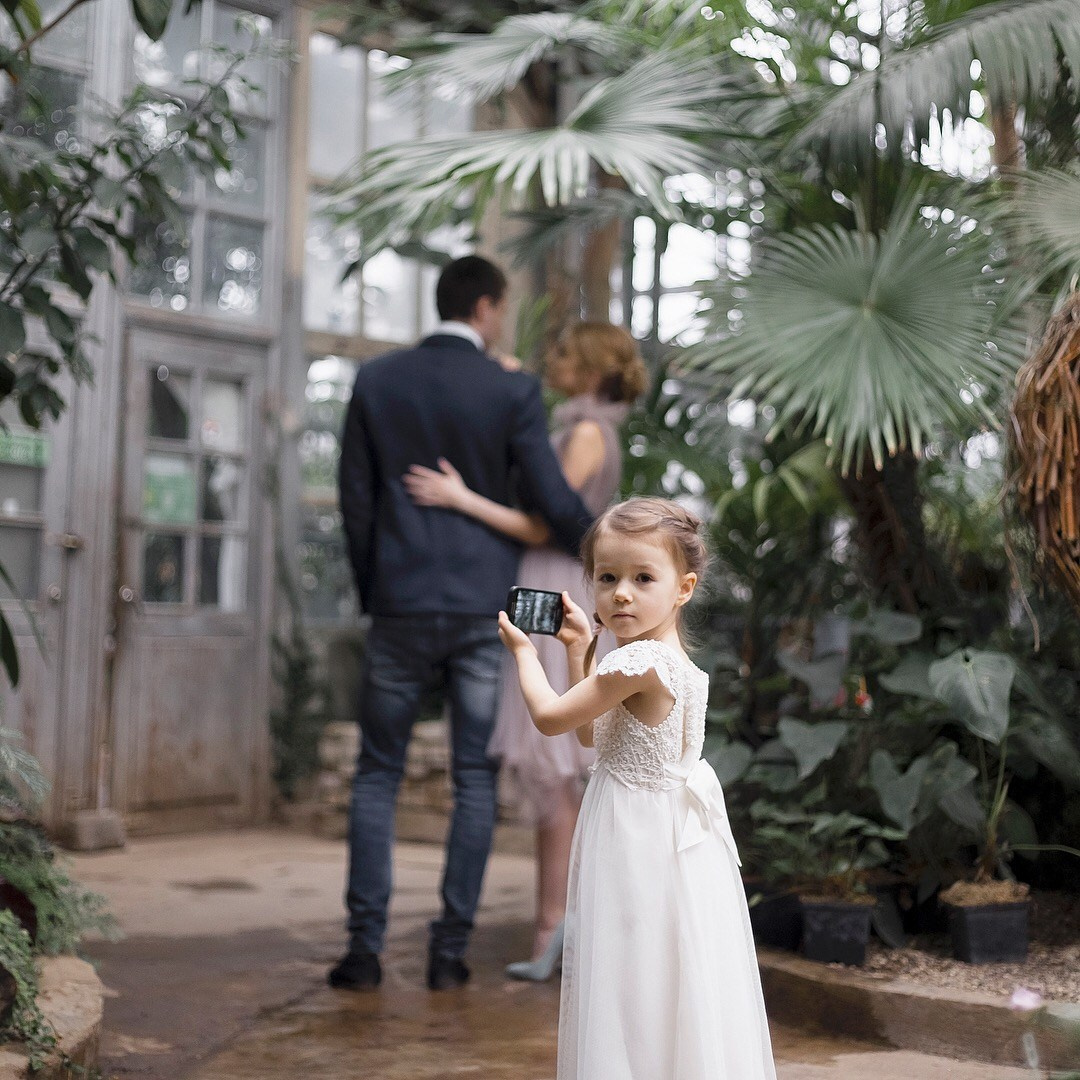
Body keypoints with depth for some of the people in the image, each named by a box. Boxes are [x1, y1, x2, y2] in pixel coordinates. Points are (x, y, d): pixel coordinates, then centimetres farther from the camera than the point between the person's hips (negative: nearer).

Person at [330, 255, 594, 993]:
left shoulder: (376, 382, 3)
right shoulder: (513, 392, -5)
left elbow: (356, 498, 6)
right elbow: (554, 501, -4)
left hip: (401, 606, 2)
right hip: (487, 607, -1)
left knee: (378, 774, 10)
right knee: (476, 780, 7)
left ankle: (366, 947, 7)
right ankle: (451, 951, 9)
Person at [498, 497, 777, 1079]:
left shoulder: (639, 662, -23)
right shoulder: (661, 657, 7)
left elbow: (550, 716, -13)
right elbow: (591, 733, 19)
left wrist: (524, 650, 3)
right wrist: (579, 650, 16)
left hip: (640, 844, -10)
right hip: (670, 831, 10)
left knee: (642, 982, 0)